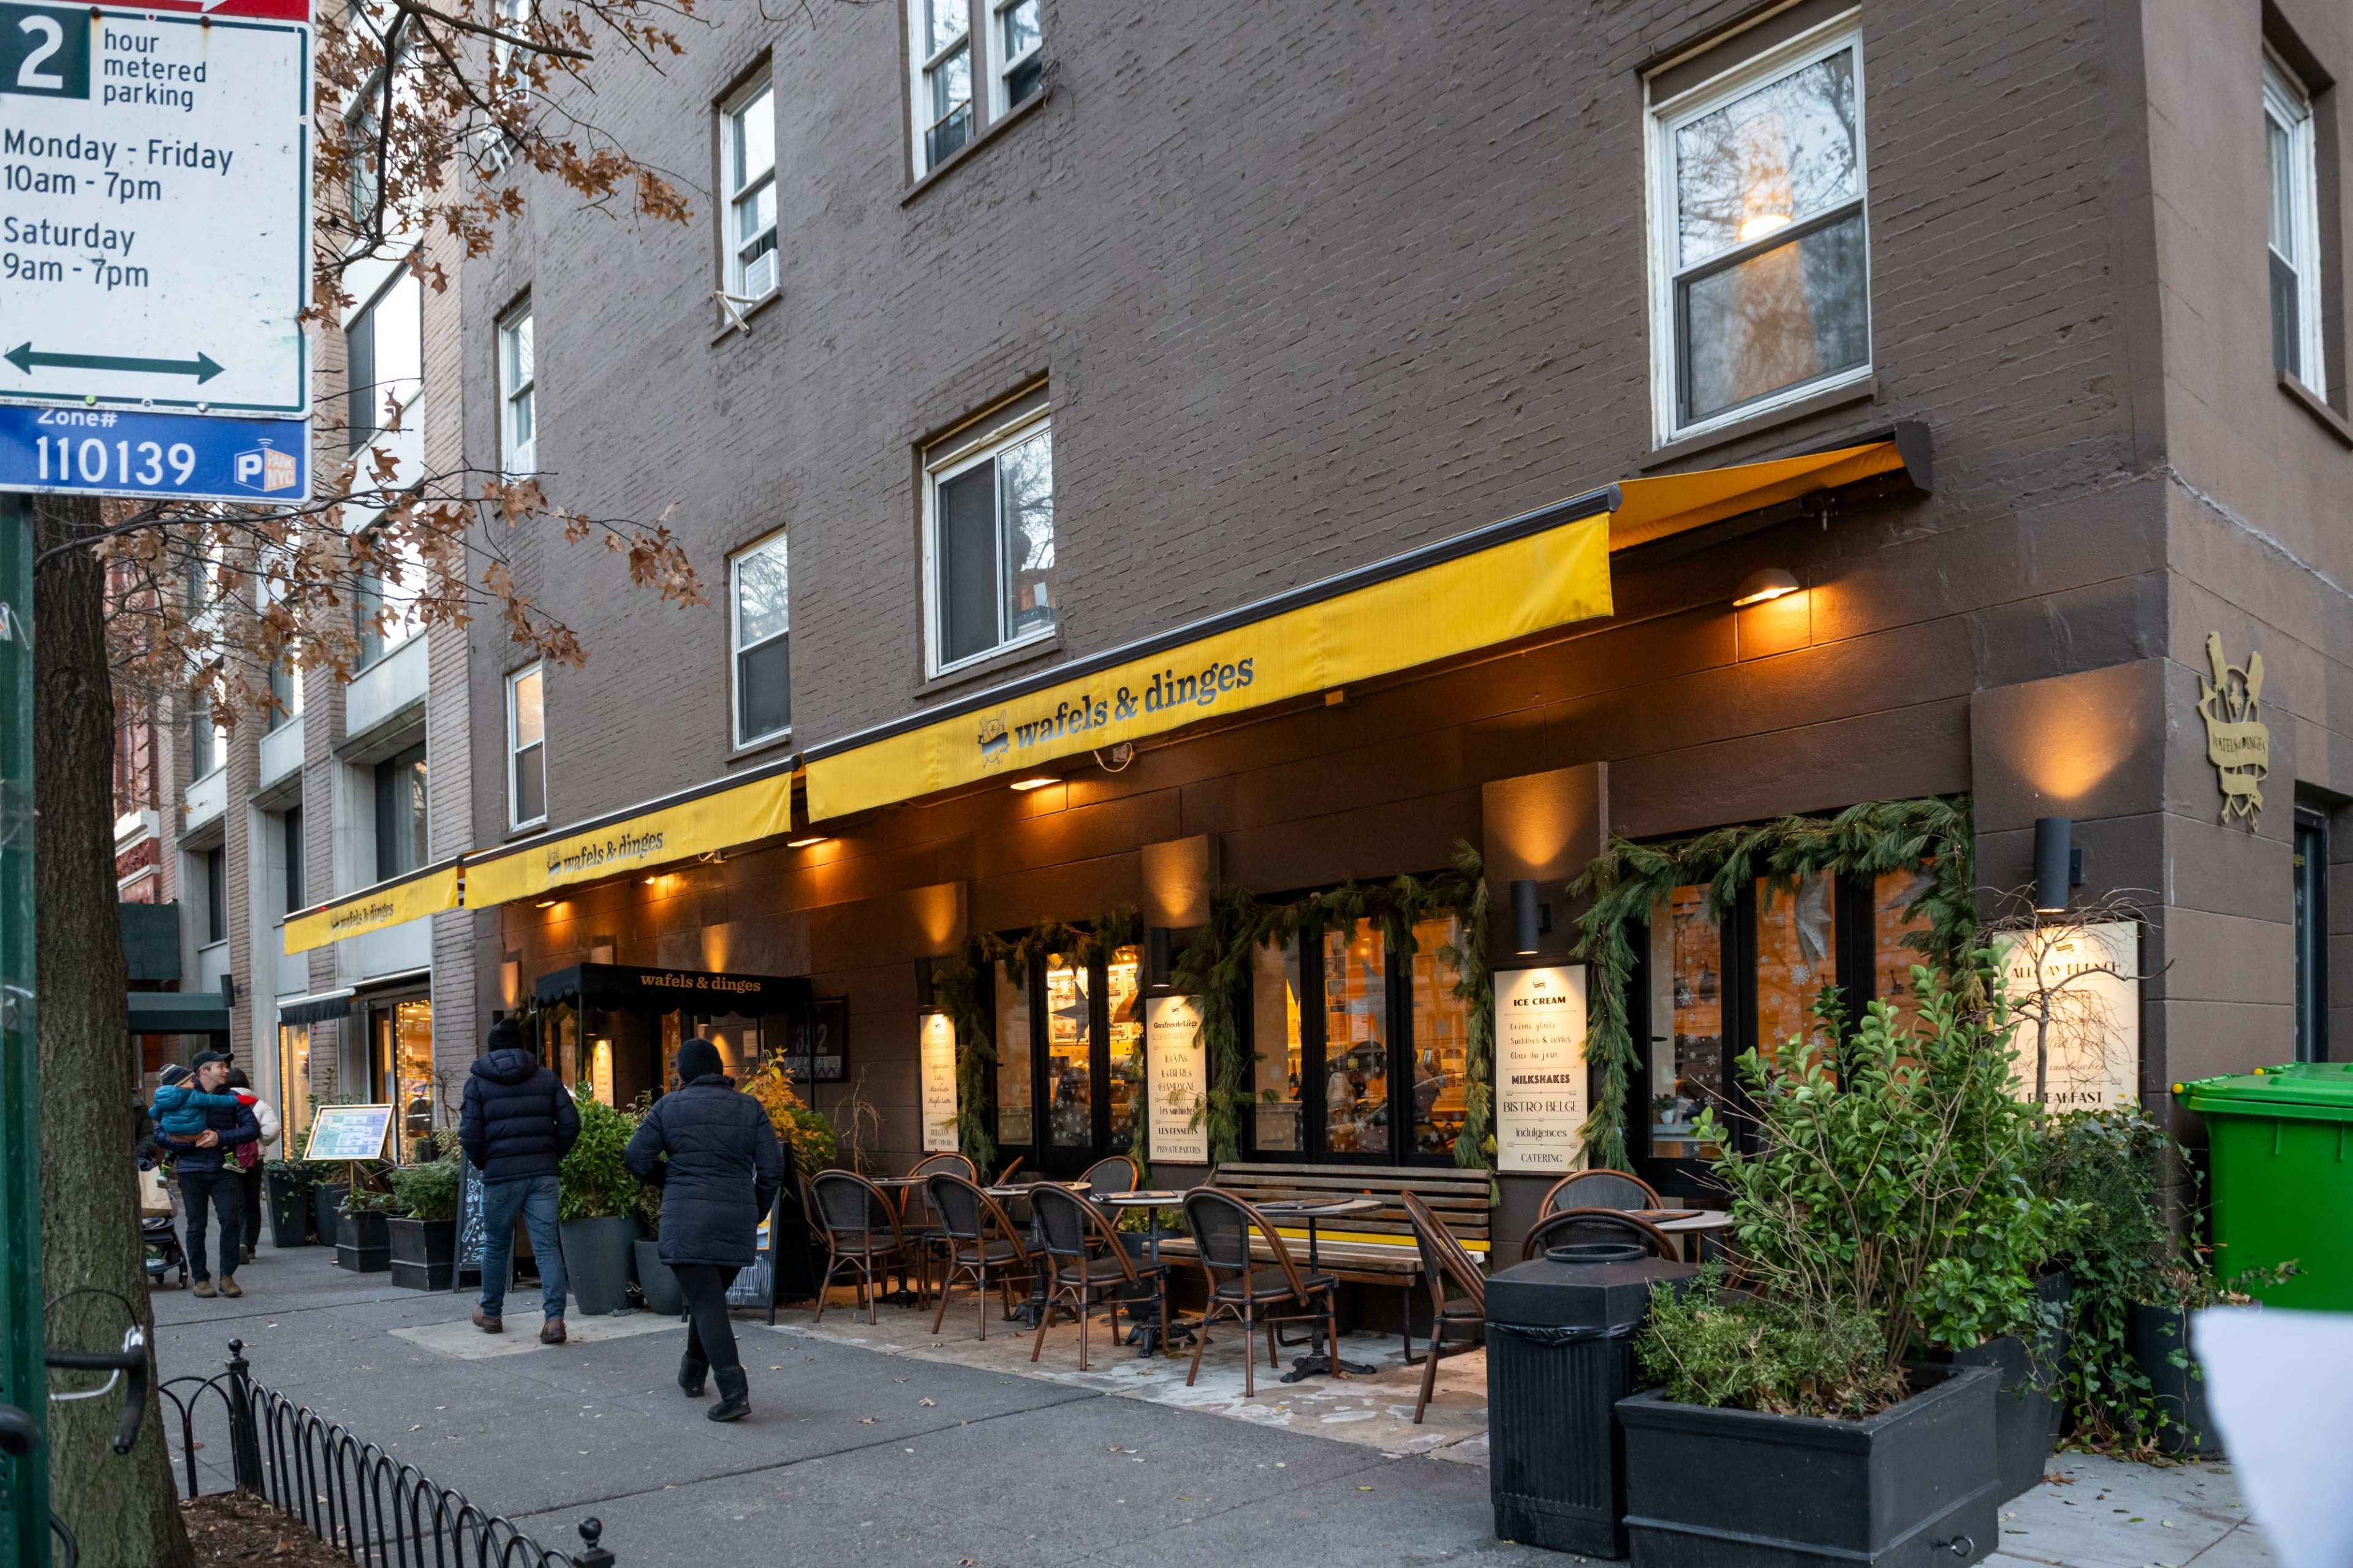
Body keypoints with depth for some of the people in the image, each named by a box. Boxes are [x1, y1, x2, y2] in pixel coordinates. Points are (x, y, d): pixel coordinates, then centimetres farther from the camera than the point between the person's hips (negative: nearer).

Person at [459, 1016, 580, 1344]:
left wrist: (482, 1164, 11)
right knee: (546, 1245, 0)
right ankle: (554, 1318, -10)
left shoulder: (477, 1082, 1)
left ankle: (491, 1314, 30)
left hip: (501, 1175, -1)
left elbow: (470, 1135, -6)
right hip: (543, 1173, 1)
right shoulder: (546, 1078, 6)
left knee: (496, 1246, 16)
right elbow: (570, 1122, 0)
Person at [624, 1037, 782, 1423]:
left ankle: (734, 1393, -17)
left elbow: (636, 1159, 3)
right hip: (737, 1222, 3)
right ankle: (692, 1375, 37)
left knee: (706, 1304, -5)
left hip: (687, 1221, -3)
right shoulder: (750, 1108, 8)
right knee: (710, 1297, 22)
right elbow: (772, 1168, 3)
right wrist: (756, 1213, 15)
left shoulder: (669, 1106, 3)